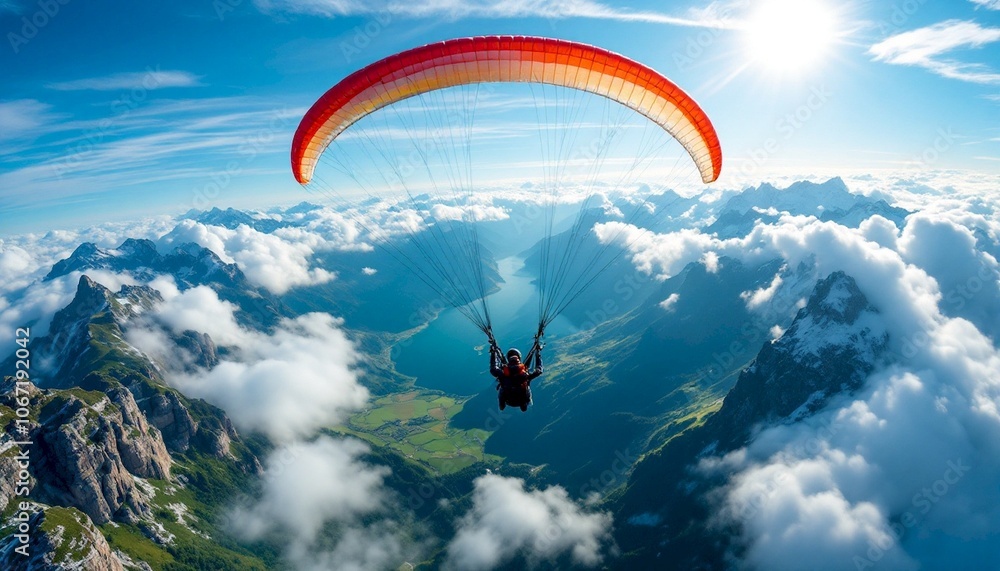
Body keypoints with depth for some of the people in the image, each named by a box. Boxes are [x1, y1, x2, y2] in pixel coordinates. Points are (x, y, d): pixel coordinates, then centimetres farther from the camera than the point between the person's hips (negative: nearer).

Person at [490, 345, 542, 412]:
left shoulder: (503, 374, -34)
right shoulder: (526, 375, -35)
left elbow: (493, 369, -12)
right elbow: (539, 370, -16)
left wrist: (493, 352, -3)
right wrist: (538, 352, -7)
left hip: (507, 401, 0)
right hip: (523, 402, 0)